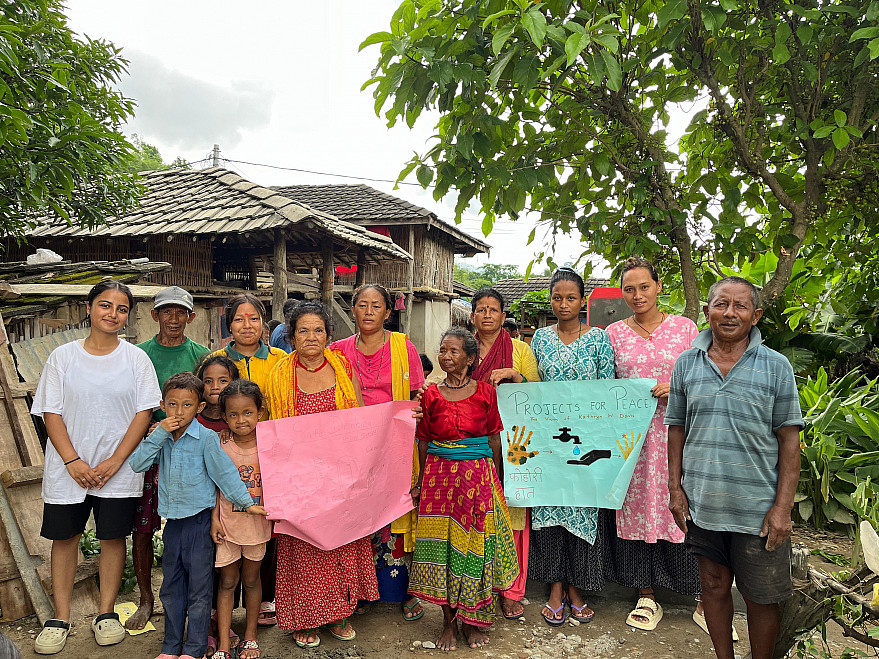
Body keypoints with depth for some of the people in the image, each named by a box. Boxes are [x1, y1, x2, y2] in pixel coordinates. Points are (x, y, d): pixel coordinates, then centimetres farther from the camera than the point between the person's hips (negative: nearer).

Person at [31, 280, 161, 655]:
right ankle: (60, 619, 24)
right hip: (68, 469, 1)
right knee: (64, 537, 9)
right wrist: (73, 462, -11)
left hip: (119, 470, -1)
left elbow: (144, 413, -4)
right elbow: (51, 412, -1)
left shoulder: (136, 359, -1)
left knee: (113, 537, 6)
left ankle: (106, 614, 23)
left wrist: (114, 462, -11)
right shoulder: (63, 357, 1)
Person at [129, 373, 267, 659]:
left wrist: (247, 503, -9)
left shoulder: (206, 438, -11)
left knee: (199, 587, 4)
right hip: (172, 522, 5)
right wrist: (159, 434, -16)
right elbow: (137, 463, -7)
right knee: (171, 587, 16)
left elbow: (225, 472, -9)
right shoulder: (161, 438, 4)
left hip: (199, 520, -5)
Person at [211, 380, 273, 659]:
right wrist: (214, 518, -6)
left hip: (257, 523, 0)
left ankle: (251, 634, 31)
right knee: (227, 581, 8)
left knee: (251, 578, 14)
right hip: (227, 523, 0)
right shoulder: (220, 446, -7)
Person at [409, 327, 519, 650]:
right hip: (439, 475, 1)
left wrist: (496, 482, 6)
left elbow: (494, 439, 6)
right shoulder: (430, 394, 3)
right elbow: (423, 442, 8)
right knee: (441, 547, 3)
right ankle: (449, 621, 20)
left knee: (475, 547, 4)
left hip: (479, 475, 0)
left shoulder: (485, 392, 1)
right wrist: (421, 482, 9)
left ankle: (472, 621, 22)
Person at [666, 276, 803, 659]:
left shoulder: (776, 366, -4)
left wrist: (783, 507, -8)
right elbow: (676, 428, 8)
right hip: (702, 503, 2)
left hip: (758, 508, -2)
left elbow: (789, 440, -4)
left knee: (761, 598, 10)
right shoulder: (686, 363, 2)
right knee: (714, 585, 16)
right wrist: (675, 488, 4)